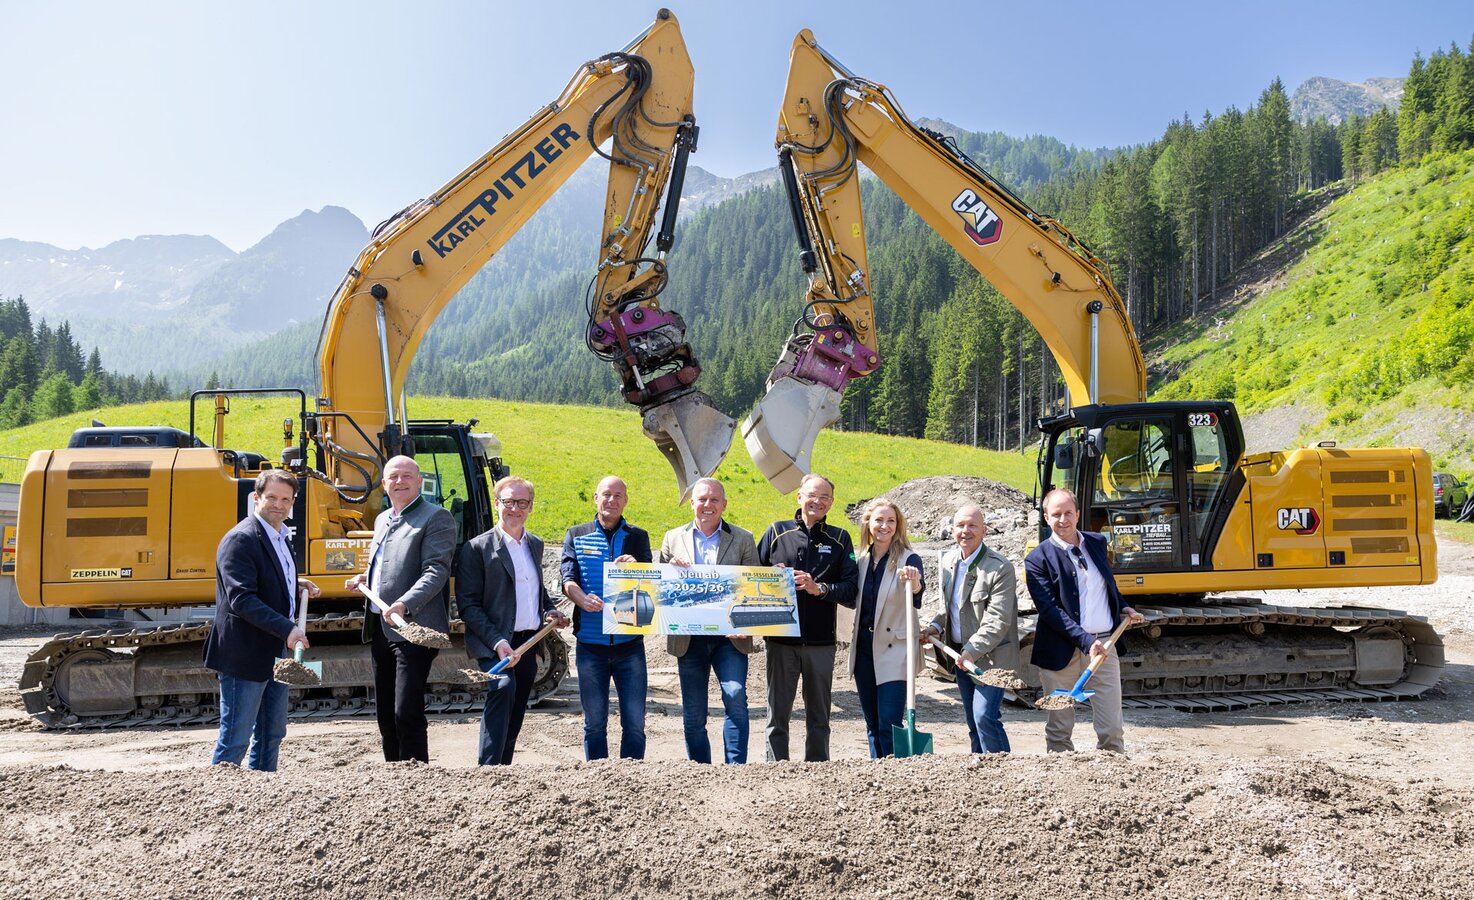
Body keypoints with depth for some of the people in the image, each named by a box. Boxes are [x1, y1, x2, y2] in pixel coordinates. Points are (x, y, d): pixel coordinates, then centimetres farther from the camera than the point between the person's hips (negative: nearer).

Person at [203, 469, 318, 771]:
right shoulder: (240, 540, -17)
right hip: (245, 656, -10)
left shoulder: (280, 536, 12)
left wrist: (296, 585, 8)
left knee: (271, 734, 18)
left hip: (275, 654, 10)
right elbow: (241, 600, -26)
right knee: (234, 741, -3)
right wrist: (287, 629, -32)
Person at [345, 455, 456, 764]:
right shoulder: (382, 520, 20)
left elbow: (436, 571, -16)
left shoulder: (435, 517, -6)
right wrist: (365, 578, 13)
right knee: (386, 714, 13)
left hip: (413, 628, -9)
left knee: (407, 714, -12)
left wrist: (405, 604, -29)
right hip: (380, 630, 9)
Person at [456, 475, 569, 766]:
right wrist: (497, 642, -21)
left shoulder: (535, 544, 14)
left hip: (528, 644, 7)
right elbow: (467, 604, -12)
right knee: (503, 687, -30)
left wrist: (550, 610, 10)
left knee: (514, 717, 12)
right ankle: (488, 767, -28)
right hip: (494, 644, -7)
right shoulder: (478, 548, -7)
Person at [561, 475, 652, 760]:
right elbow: (568, 579, -3)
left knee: (634, 722, 0)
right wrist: (582, 599, -25)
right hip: (590, 643, 0)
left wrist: (634, 567, -24)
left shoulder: (637, 537, 10)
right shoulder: (576, 535, 9)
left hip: (629, 643, 0)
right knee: (594, 723, 8)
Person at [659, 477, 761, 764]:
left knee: (736, 697, -17)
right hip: (689, 639, 2)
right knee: (693, 714, 6)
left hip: (729, 636, -1)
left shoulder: (743, 540, 6)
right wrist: (671, 568, -11)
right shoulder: (673, 538, 10)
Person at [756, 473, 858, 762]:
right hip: (781, 639, -1)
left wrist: (819, 588, -14)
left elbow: (852, 590, 1)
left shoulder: (839, 539, 9)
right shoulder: (777, 532, 8)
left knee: (818, 717, 10)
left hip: (821, 641, 1)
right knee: (777, 714, 2)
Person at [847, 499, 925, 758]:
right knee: (872, 724, 13)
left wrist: (914, 582, -48)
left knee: (889, 726, -10)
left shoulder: (908, 559, -9)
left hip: (893, 653, -6)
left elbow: (917, 598, -29)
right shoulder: (861, 559, 7)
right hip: (864, 651, 6)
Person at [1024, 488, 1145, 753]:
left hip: (1104, 646, 4)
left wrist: (1123, 607, 13)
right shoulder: (1038, 559, -7)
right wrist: (1086, 641, -21)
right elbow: (1049, 610, -14)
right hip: (1062, 650, -3)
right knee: (1059, 730, 6)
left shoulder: (1097, 542, 10)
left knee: (1112, 730, 5)